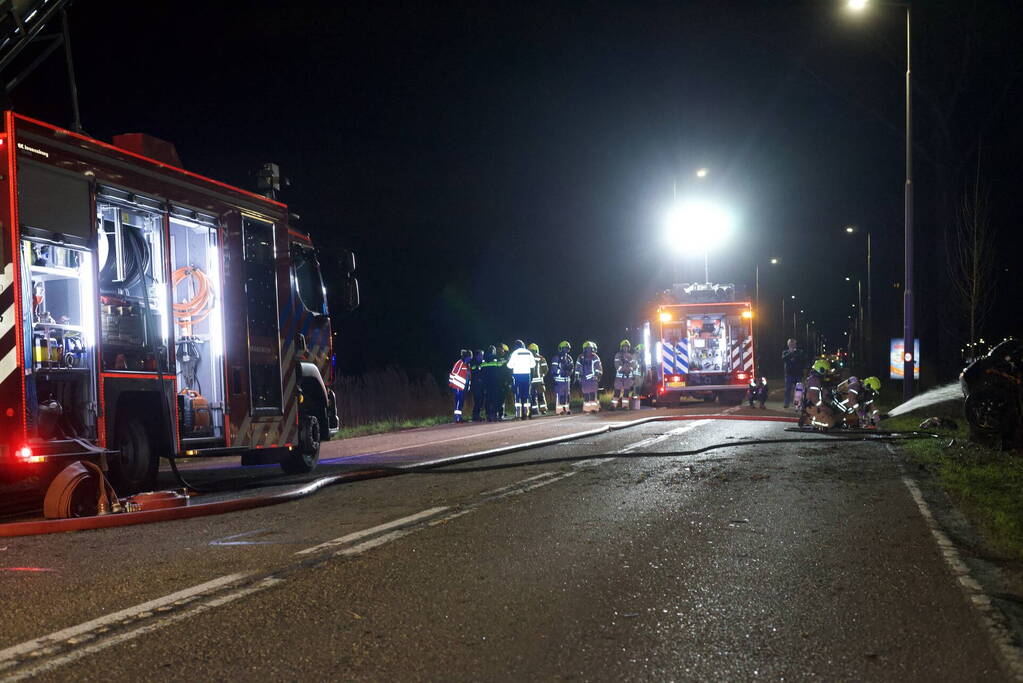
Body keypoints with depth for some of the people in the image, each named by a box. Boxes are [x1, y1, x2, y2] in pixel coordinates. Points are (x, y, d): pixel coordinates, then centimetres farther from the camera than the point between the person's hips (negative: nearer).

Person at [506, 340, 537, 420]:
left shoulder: (515, 353, -4)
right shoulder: (529, 353, 6)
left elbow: (510, 365, -6)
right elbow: (533, 364, 8)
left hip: (517, 375, -3)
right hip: (527, 374, 3)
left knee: (518, 395, -1)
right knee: (526, 394, 9)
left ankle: (518, 414, -8)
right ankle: (526, 414, 5)